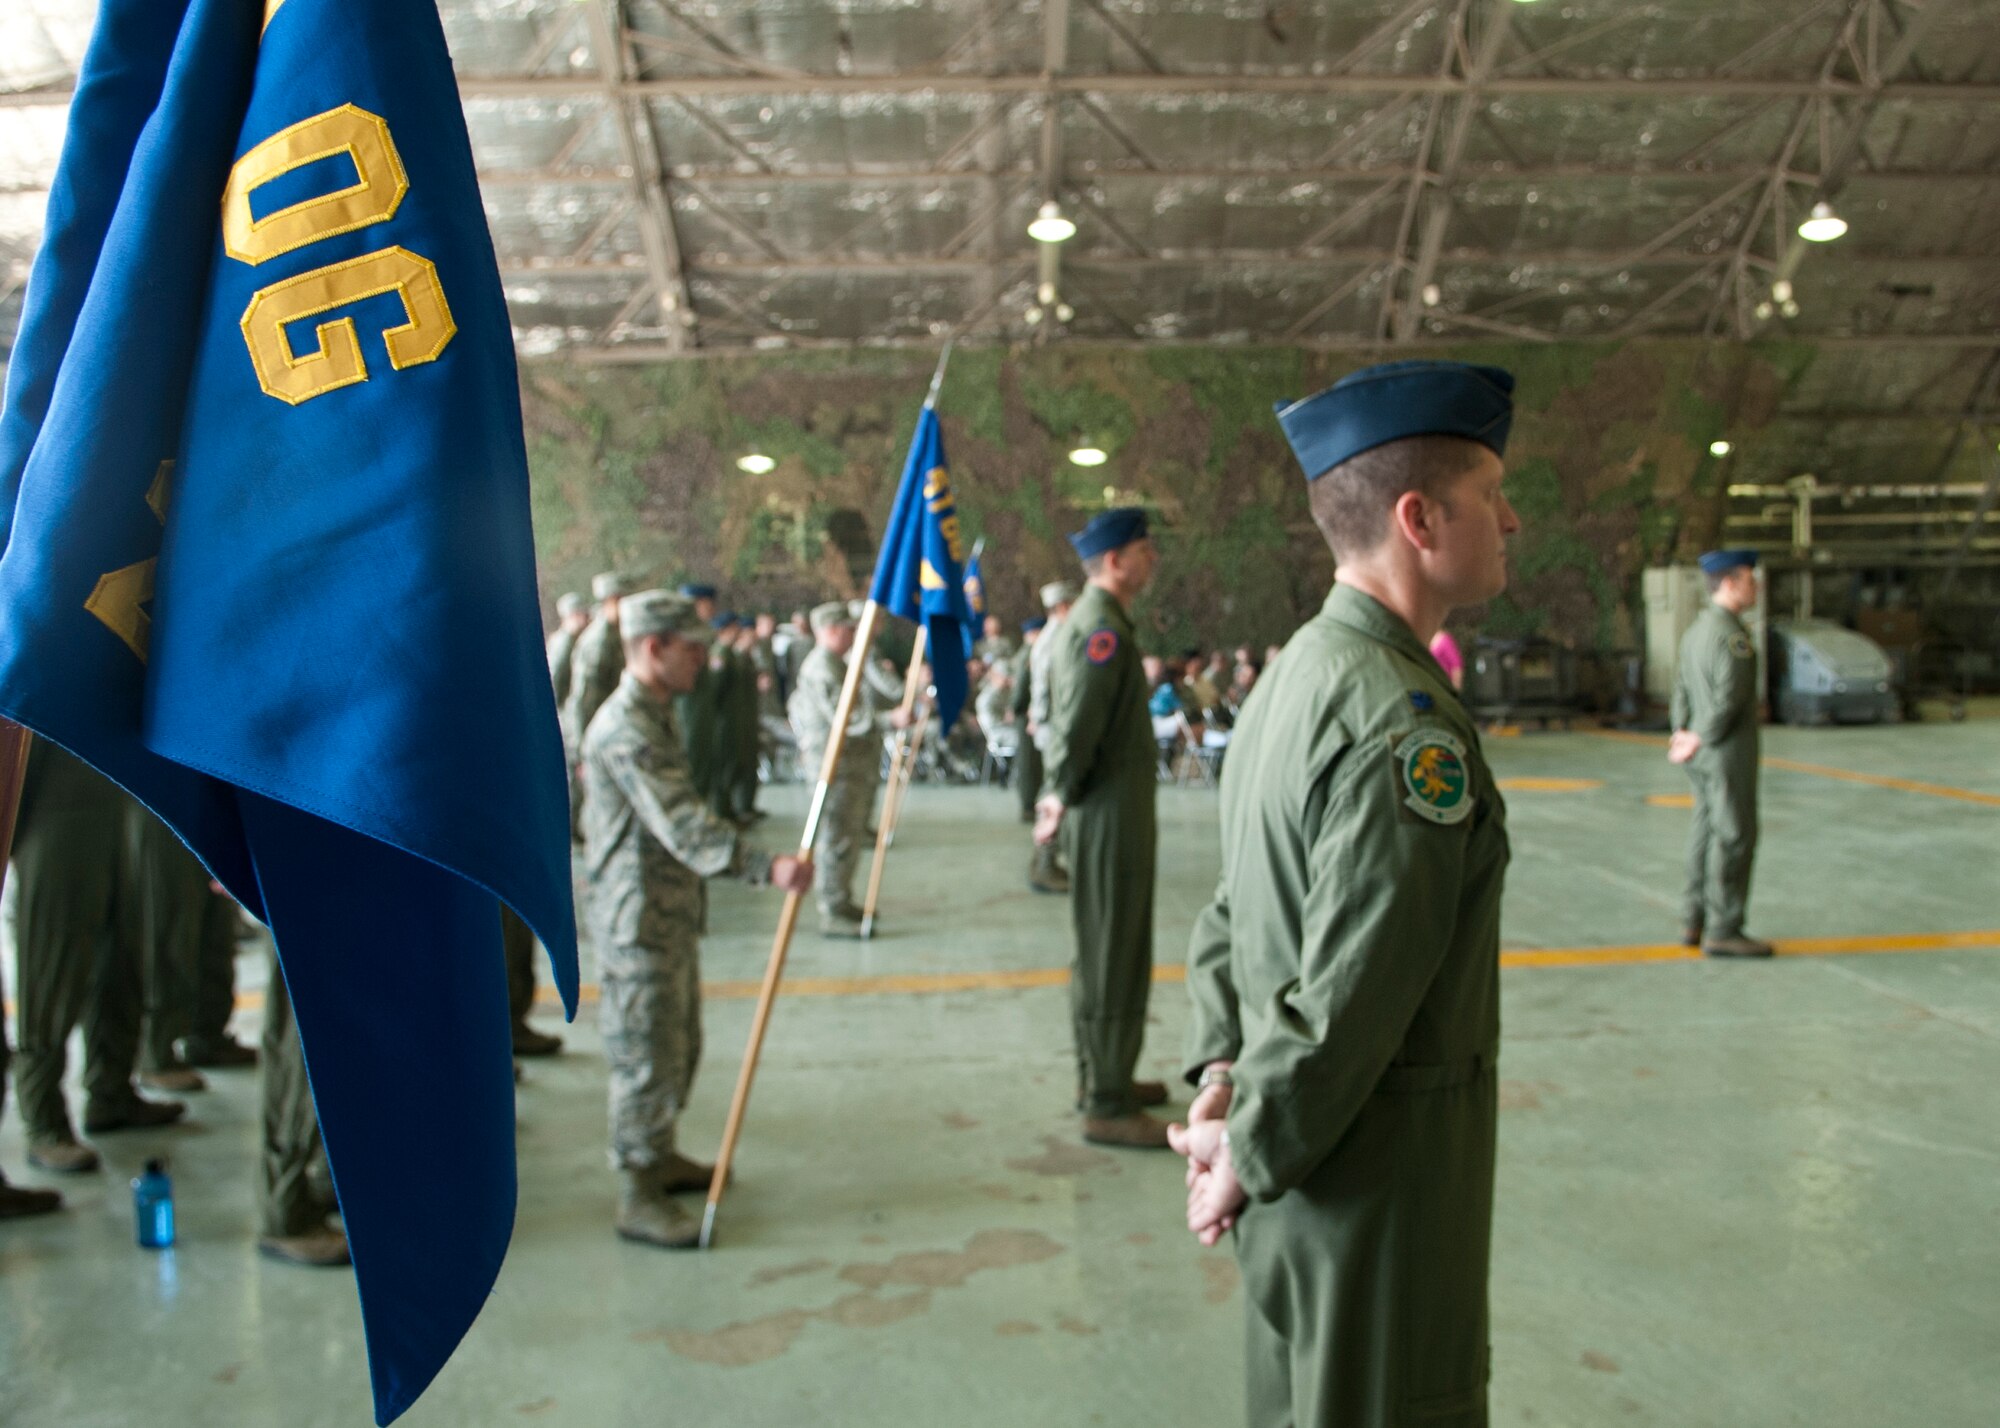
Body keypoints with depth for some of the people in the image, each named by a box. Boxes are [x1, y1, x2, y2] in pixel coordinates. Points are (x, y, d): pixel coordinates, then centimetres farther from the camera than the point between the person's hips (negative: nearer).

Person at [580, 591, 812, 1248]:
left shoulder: (655, 715, 13)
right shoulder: (625, 729, -22)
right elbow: (684, 823, -34)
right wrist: (766, 868, -41)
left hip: (671, 911, 10)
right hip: (637, 921, -10)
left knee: (680, 1046, 20)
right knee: (648, 1057, -1)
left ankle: (659, 1156, 36)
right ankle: (638, 1199, 10)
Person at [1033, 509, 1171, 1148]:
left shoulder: (1093, 621, 15)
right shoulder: (1103, 627, -18)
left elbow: (1070, 723, 18)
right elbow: (1076, 723, -25)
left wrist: (1058, 794, 15)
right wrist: (1062, 796, -14)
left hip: (1114, 812, 11)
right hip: (1110, 815, -11)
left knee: (1103, 952, 19)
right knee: (1114, 958, -3)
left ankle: (1101, 1077, 32)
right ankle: (1108, 1106, 6)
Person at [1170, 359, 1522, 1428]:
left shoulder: (1295, 670, 6)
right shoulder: (1406, 720, -25)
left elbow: (1233, 907, 9)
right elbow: (1352, 993, -26)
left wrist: (1219, 1071, 5)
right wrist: (1251, 1156, -14)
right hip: (1373, 1179, -9)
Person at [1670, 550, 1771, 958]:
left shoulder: (1696, 629, 13)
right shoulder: (1731, 634, -18)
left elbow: (1683, 687, 13)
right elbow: (1730, 695, -23)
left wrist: (1682, 732, 4)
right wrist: (1700, 739, -13)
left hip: (1703, 752, 9)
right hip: (1729, 751, -9)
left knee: (1707, 830, 13)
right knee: (1735, 836, -4)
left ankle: (1697, 922, 19)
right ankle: (1723, 930, -1)